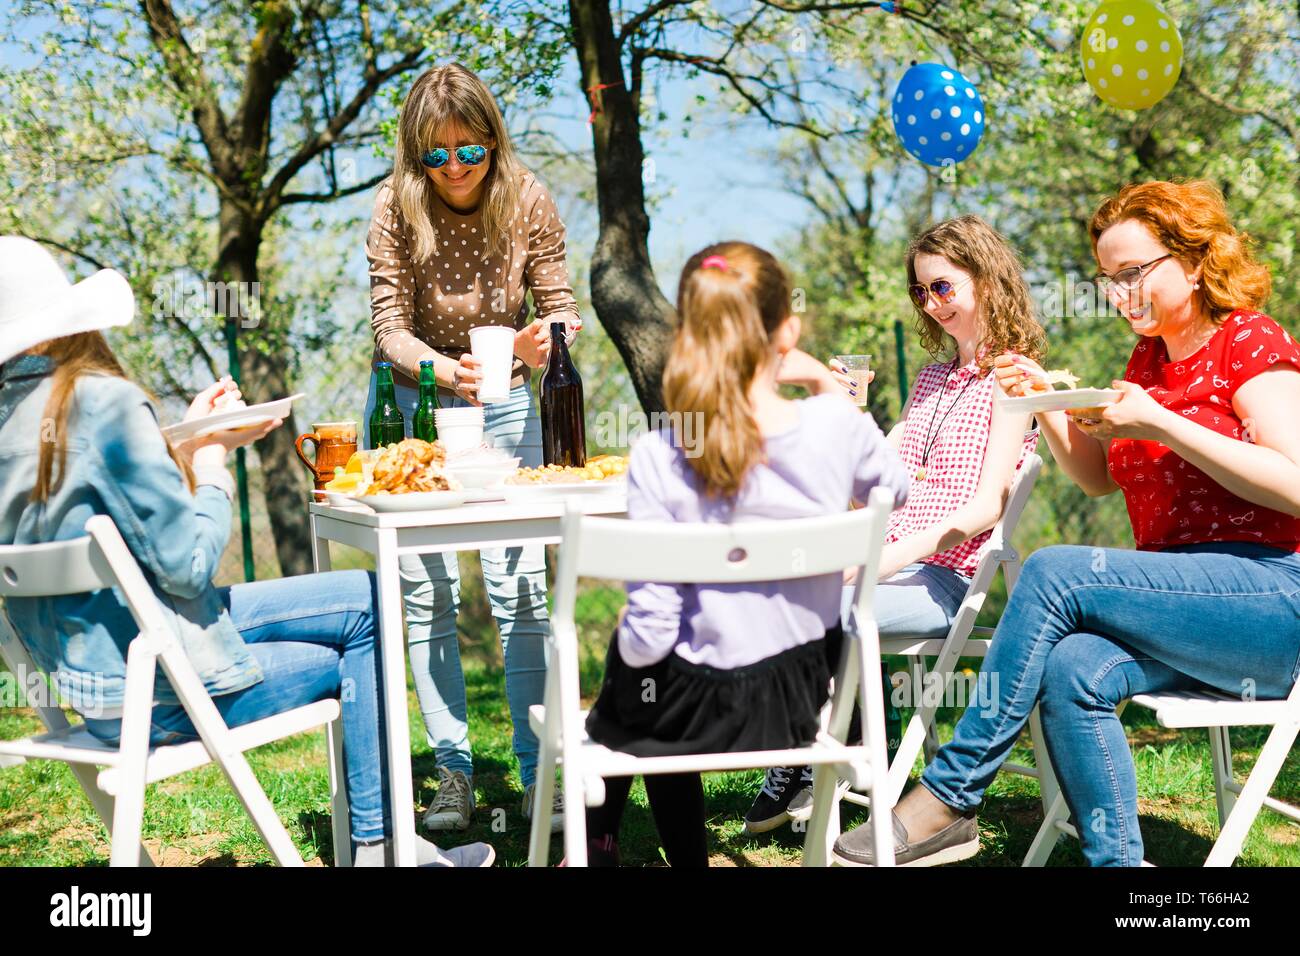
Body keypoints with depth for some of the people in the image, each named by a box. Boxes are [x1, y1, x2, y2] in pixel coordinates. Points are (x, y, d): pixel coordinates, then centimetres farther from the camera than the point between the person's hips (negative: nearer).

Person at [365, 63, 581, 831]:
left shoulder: (529, 203, -12)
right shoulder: (397, 210, -15)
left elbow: (559, 303, -6)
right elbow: (390, 327, -15)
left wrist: (543, 339, -30)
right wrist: (445, 369, -36)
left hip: (503, 404, 0)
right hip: (415, 402, 0)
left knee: (520, 588, -5)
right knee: (427, 592, 0)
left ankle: (538, 773, 5)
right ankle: (454, 773, 10)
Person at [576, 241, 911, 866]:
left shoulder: (659, 459, -22)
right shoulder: (838, 426, -14)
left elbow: (650, 631, -21)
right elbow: (893, 488, 11)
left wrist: (631, 651, 1)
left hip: (706, 707, -4)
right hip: (804, 694, 4)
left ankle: (597, 848, 45)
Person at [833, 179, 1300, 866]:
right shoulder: (1150, 357, 20)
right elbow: (1097, 477, 22)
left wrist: (1160, 425, -20)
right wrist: (1046, 403, 6)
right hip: (1187, 605, 6)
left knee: (1054, 571, -25)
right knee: (1070, 668, -27)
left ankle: (948, 797, -20)